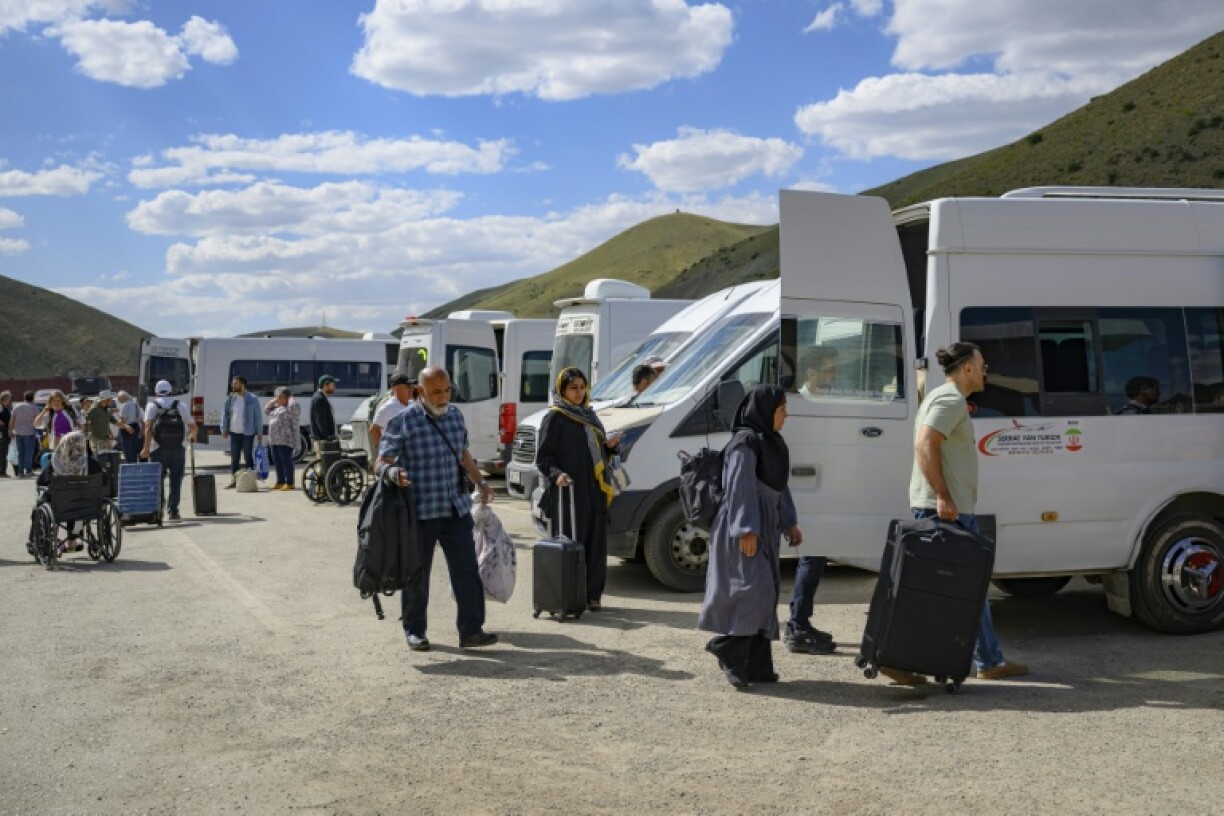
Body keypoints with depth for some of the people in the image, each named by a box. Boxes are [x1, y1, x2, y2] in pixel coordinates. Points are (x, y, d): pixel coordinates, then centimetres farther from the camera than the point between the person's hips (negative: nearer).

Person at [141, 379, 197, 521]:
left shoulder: (152, 405, 3)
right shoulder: (180, 404, 8)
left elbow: (148, 426, -11)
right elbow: (192, 425, 4)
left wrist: (146, 448, -13)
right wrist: (192, 436, 26)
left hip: (159, 449, -1)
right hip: (178, 449, 1)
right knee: (176, 480, 7)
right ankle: (173, 511, 3)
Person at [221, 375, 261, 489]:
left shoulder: (252, 399, -4)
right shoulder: (230, 398, 7)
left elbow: (258, 417, -3)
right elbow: (225, 414, 10)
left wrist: (259, 432, -5)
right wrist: (224, 428, 1)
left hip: (248, 433, -4)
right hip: (234, 432, 4)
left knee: (248, 457, 1)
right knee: (234, 457, 8)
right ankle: (233, 480, 14)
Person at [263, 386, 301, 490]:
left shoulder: (292, 407, -5)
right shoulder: (277, 407, 20)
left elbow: (293, 407, -27)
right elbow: (266, 410, 24)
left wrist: (291, 398, -8)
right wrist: (274, 400, 14)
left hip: (286, 440, -9)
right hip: (275, 439, 9)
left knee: (286, 460, -10)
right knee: (277, 461, 9)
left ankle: (289, 483, -8)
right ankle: (280, 482, 16)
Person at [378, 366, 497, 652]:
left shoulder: (455, 414, 11)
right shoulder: (403, 421, -9)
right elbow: (382, 461, -9)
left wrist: (480, 482, 22)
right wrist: (393, 473, -30)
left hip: (456, 509, 5)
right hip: (419, 512, -5)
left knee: (467, 569, 0)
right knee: (417, 574, 6)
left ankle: (471, 630, 5)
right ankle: (414, 631, 21)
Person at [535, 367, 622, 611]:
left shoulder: (589, 415, 19)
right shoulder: (554, 418, -3)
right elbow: (542, 457, -6)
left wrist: (609, 445, 6)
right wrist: (556, 474, -23)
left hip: (595, 491, 7)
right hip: (570, 492, -7)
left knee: (596, 544, 5)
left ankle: (592, 595, 12)